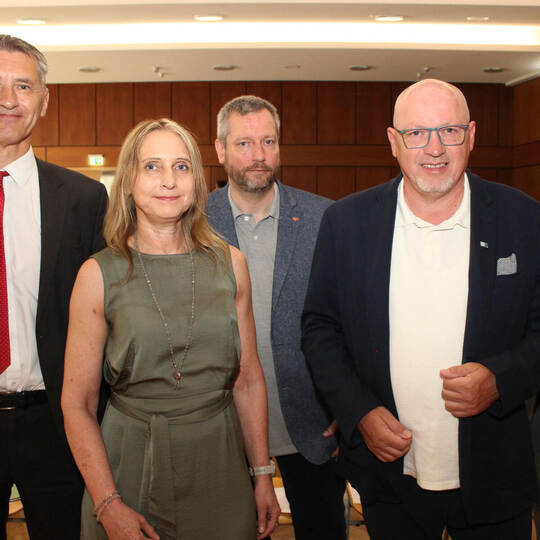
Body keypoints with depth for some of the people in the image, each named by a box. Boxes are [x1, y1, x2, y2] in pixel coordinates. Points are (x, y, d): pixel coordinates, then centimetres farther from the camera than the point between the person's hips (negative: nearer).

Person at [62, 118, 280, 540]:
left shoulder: (229, 264, 0)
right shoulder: (99, 275, -7)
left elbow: (248, 379, 5)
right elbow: (77, 402, -5)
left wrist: (263, 475, 4)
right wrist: (108, 505, -11)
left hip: (220, 463, 3)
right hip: (133, 468, -2)